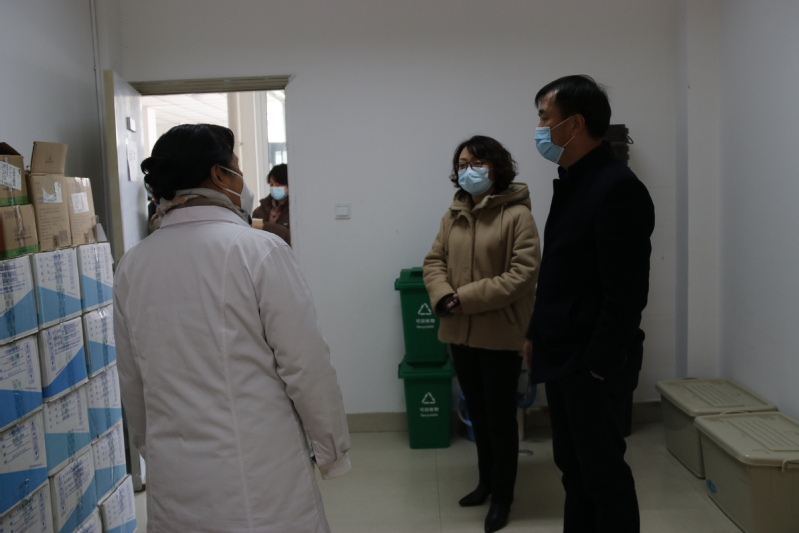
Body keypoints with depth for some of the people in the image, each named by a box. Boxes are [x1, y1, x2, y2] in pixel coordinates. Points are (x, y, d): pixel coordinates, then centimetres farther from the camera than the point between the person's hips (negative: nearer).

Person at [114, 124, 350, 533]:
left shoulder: (132, 265, 0)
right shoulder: (260, 250, -14)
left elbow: (131, 383, 8)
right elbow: (306, 365, -13)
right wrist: (332, 449, 1)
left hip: (173, 486, 5)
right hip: (263, 483, -5)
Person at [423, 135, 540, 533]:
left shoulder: (517, 215, -12)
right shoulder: (453, 215, 8)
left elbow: (523, 272, -18)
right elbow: (434, 261, 8)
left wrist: (469, 298, -20)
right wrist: (443, 296, -12)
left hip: (499, 333, -6)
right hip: (460, 332, 6)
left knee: (500, 416, 8)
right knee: (477, 413, 20)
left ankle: (502, 497, 25)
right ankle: (486, 482, 39)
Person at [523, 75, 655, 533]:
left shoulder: (618, 188, -17)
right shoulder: (571, 182, 12)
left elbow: (626, 291, -20)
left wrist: (600, 365, -19)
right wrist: (537, 334, 15)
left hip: (594, 362, -9)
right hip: (562, 356, 9)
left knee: (603, 473, 4)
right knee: (573, 466, 18)